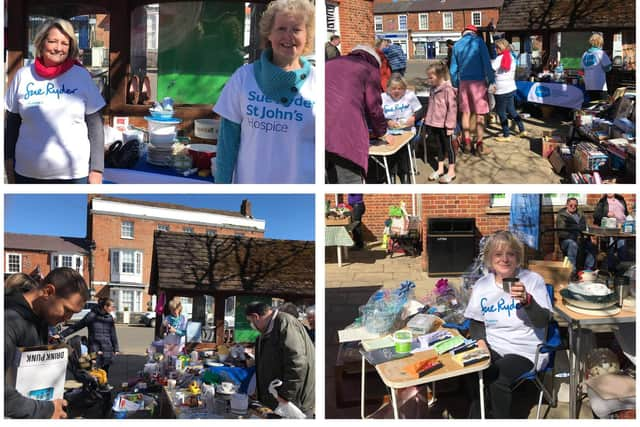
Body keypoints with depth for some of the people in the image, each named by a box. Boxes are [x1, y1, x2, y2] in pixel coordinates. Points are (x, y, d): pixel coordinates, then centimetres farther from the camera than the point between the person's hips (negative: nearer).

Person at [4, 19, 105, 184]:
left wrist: (97, 169, -4)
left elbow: (95, 124, 0)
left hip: (74, 175, -2)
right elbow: (12, 123, 9)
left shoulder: (81, 76, -1)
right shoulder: (23, 75, 3)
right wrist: (9, 162, 5)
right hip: (27, 174, 2)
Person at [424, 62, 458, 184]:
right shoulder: (433, 89, 7)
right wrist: (428, 121, 17)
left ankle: (451, 171, 14)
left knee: (448, 146, 5)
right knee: (439, 146, 17)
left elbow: (452, 108, -17)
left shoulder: (448, 89, -18)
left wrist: (450, 125, -16)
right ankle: (440, 169, 27)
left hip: (444, 125, -7)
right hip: (434, 124, 7)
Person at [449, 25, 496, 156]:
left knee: (466, 112, 12)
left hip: (463, 82, 4)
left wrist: (455, 85, 19)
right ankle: (479, 145, 0)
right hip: (478, 81, -4)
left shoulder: (457, 45, 9)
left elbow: (453, 68, 11)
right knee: (480, 114, 0)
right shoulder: (478, 41, -4)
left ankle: (467, 143, 15)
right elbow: (486, 62, -11)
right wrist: (491, 81, -11)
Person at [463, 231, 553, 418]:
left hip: (524, 350, -3)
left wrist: (527, 300, -30)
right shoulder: (482, 285, 7)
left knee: (497, 377, -30)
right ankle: (475, 418, -4)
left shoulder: (533, 280, -5)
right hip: (492, 346, 4)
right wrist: (480, 340, -5)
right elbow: (476, 322, 16)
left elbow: (543, 321, -12)